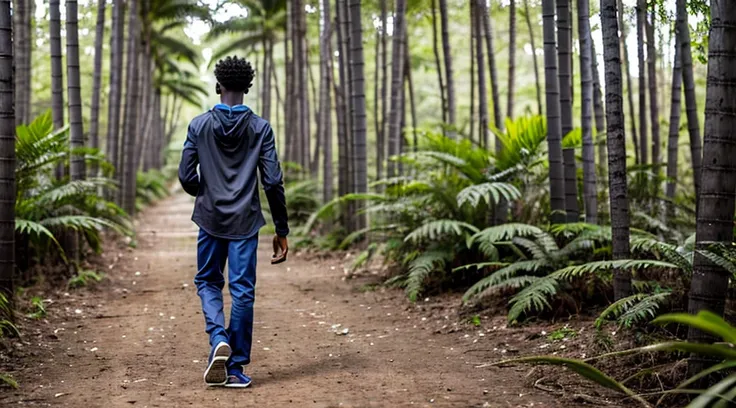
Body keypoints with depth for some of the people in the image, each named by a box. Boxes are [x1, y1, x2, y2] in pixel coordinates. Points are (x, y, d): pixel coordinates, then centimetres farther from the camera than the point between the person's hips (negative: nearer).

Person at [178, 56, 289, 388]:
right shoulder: (260, 128, -3)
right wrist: (281, 230, 1)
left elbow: (186, 176, -2)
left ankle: (219, 339, -8)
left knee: (208, 282, 17)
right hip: (245, 222, 0)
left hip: (211, 219, 1)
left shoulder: (199, 125, -2)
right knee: (242, 290, 4)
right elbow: (273, 181, -6)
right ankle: (236, 367, 7)